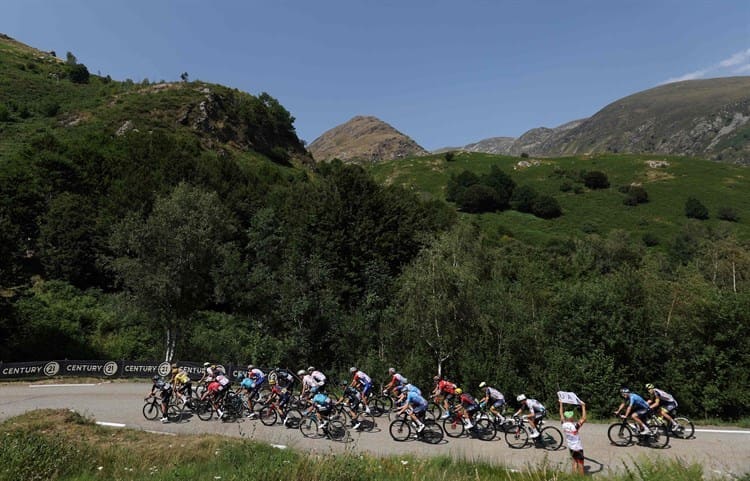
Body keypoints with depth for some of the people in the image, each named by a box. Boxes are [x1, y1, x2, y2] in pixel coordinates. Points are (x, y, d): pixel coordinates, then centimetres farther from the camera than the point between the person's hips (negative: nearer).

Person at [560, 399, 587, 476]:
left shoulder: (564, 425, -13)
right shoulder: (575, 426, -29)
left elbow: (561, 415, 2)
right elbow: (584, 418, -32)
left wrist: (561, 404, 11)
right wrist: (583, 406, -30)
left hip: (570, 447, 6)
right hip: (578, 448, -6)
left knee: (575, 461, 21)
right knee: (580, 463, 8)